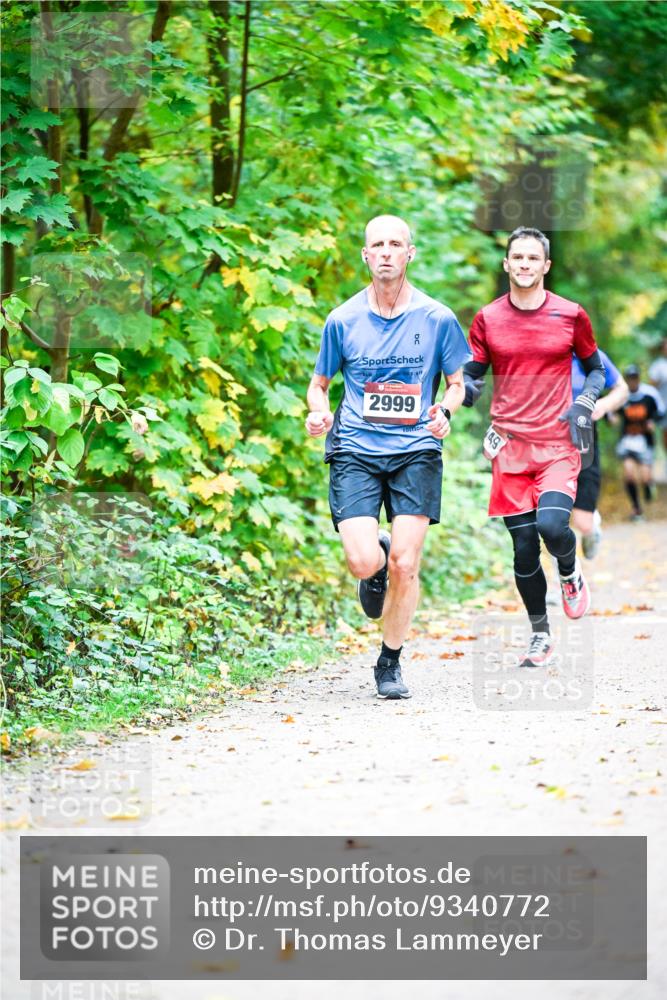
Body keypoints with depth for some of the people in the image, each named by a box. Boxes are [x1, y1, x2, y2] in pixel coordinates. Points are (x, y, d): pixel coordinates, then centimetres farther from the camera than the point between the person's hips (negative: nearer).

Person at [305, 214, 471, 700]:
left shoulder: (437, 318, 2)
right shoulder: (343, 320, 4)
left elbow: (457, 383, 12)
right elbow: (320, 383, 16)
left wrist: (445, 412, -10)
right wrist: (319, 413, -7)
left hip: (416, 449, 0)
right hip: (355, 451, 0)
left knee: (404, 565, -6)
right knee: (364, 562, -16)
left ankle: (390, 664, 15)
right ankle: (376, 570, 24)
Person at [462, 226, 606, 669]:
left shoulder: (571, 315, 2)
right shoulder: (487, 319, 4)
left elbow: (596, 369, 13)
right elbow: (472, 376, 10)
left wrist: (584, 404, -5)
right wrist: (465, 389, -13)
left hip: (559, 443, -2)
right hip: (510, 446, 2)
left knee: (552, 525, -23)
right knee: (523, 547, 2)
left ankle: (571, 574, 13)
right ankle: (540, 635, 20)